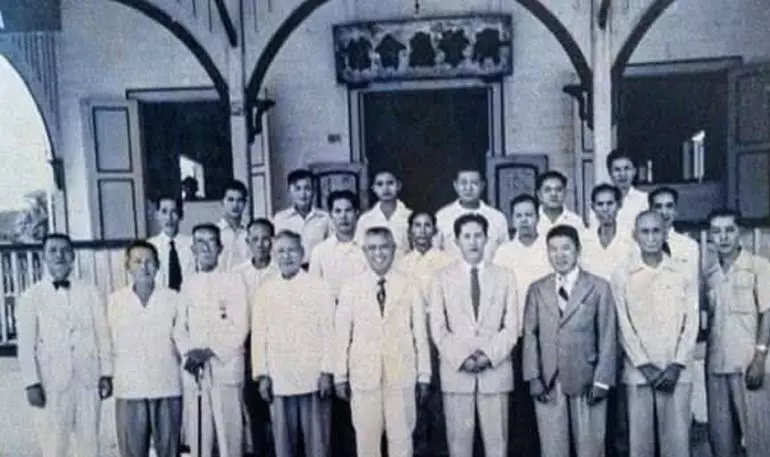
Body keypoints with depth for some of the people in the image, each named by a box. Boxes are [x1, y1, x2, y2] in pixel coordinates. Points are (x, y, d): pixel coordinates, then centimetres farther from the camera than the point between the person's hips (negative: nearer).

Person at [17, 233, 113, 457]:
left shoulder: (90, 293, 5)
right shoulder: (31, 297, 0)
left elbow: (103, 335, 5)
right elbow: (26, 344, -2)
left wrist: (106, 374, 1)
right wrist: (32, 383, -8)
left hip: (88, 380, 2)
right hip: (51, 383, -2)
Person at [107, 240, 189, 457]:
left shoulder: (173, 298, 4)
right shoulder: (115, 300, 6)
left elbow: (180, 334, -1)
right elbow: (111, 341, 7)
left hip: (167, 386, 0)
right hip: (129, 387, 0)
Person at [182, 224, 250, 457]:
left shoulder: (234, 281, -1)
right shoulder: (187, 285, 11)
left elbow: (239, 328, -7)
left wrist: (209, 351, -13)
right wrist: (188, 354, -6)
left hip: (226, 366, -3)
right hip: (193, 369, 3)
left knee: (229, 431, 0)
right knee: (198, 433, 7)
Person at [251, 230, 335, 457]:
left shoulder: (318, 287, 0)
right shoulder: (265, 290, 5)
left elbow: (328, 331, -1)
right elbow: (258, 335, 6)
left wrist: (326, 372, -5)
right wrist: (262, 375, 1)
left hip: (313, 378, -1)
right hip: (278, 380, 2)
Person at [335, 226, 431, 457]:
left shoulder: (409, 287, -2)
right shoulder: (351, 287, -1)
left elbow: (420, 333, 2)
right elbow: (342, 333, 1)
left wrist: (424, 375, 3)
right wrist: (340, 375, 2)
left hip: (402, 375, 0)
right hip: (363, 375, 0)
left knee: (401, 438, 9)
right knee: (366, 438, 9)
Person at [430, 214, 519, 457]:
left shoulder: (504, 276, 8)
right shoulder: (443, 277, 6)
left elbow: (511, 326, 3)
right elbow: (438, 328, 1)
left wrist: (489, 355, -10)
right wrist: (461, 358, -11)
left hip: (495, 370, 1)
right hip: (456, 370, 0)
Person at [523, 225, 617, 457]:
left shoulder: (599, 287, 3)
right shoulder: (537, 289, 9)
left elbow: (607, 337, 1)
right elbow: (530, 335, 6)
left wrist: (601, 381, -6)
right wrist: (533, 377, -2)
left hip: (586, 382, -1)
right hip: (548, 384, 2)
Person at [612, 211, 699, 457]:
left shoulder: (683, 273, 5)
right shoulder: (621, 276, 2)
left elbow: (691, 322, 2)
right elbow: (624, 326, -1)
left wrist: (676, 366, -6)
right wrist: (645, 366, -8)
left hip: (676, 371, 1)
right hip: (638, 372, 0)